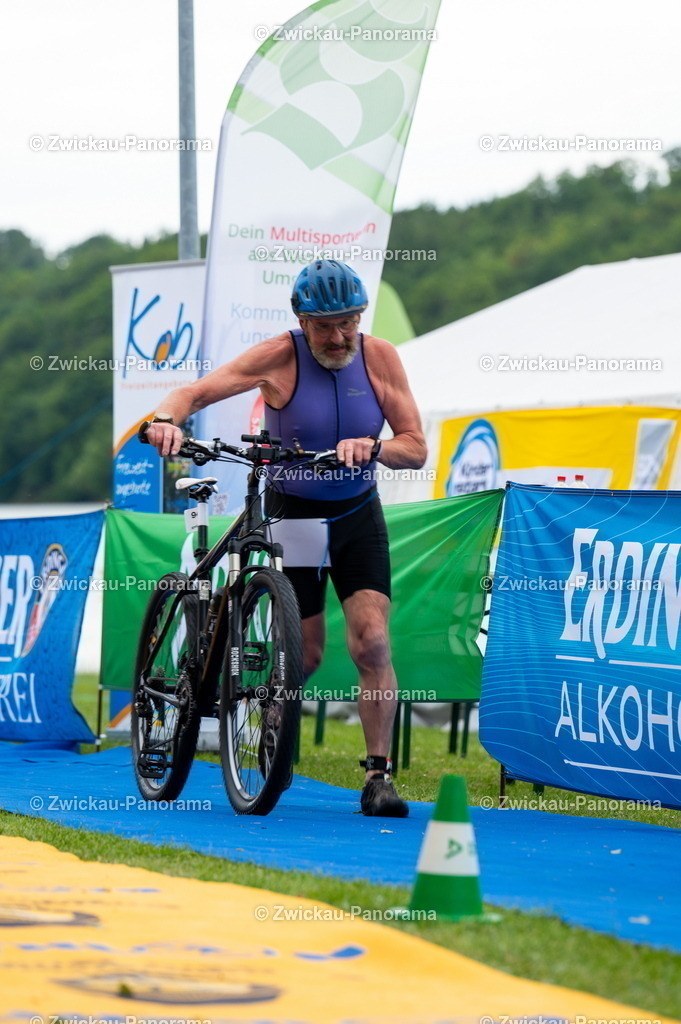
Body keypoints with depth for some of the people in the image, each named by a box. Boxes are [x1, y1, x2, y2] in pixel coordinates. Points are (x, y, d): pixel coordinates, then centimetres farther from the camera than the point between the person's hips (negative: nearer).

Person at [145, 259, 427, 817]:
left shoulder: (379, 358, -8)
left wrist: (374, 447, -31)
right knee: (306, 654, 2)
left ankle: (379, 774, -7)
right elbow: (195, 392, -17)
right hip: (292, 515, -2)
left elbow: (416, 449, -10)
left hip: (358, 515, 2)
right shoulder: (280, 357, -15)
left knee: (372, 641, -13)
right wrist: (167, 419, -39)